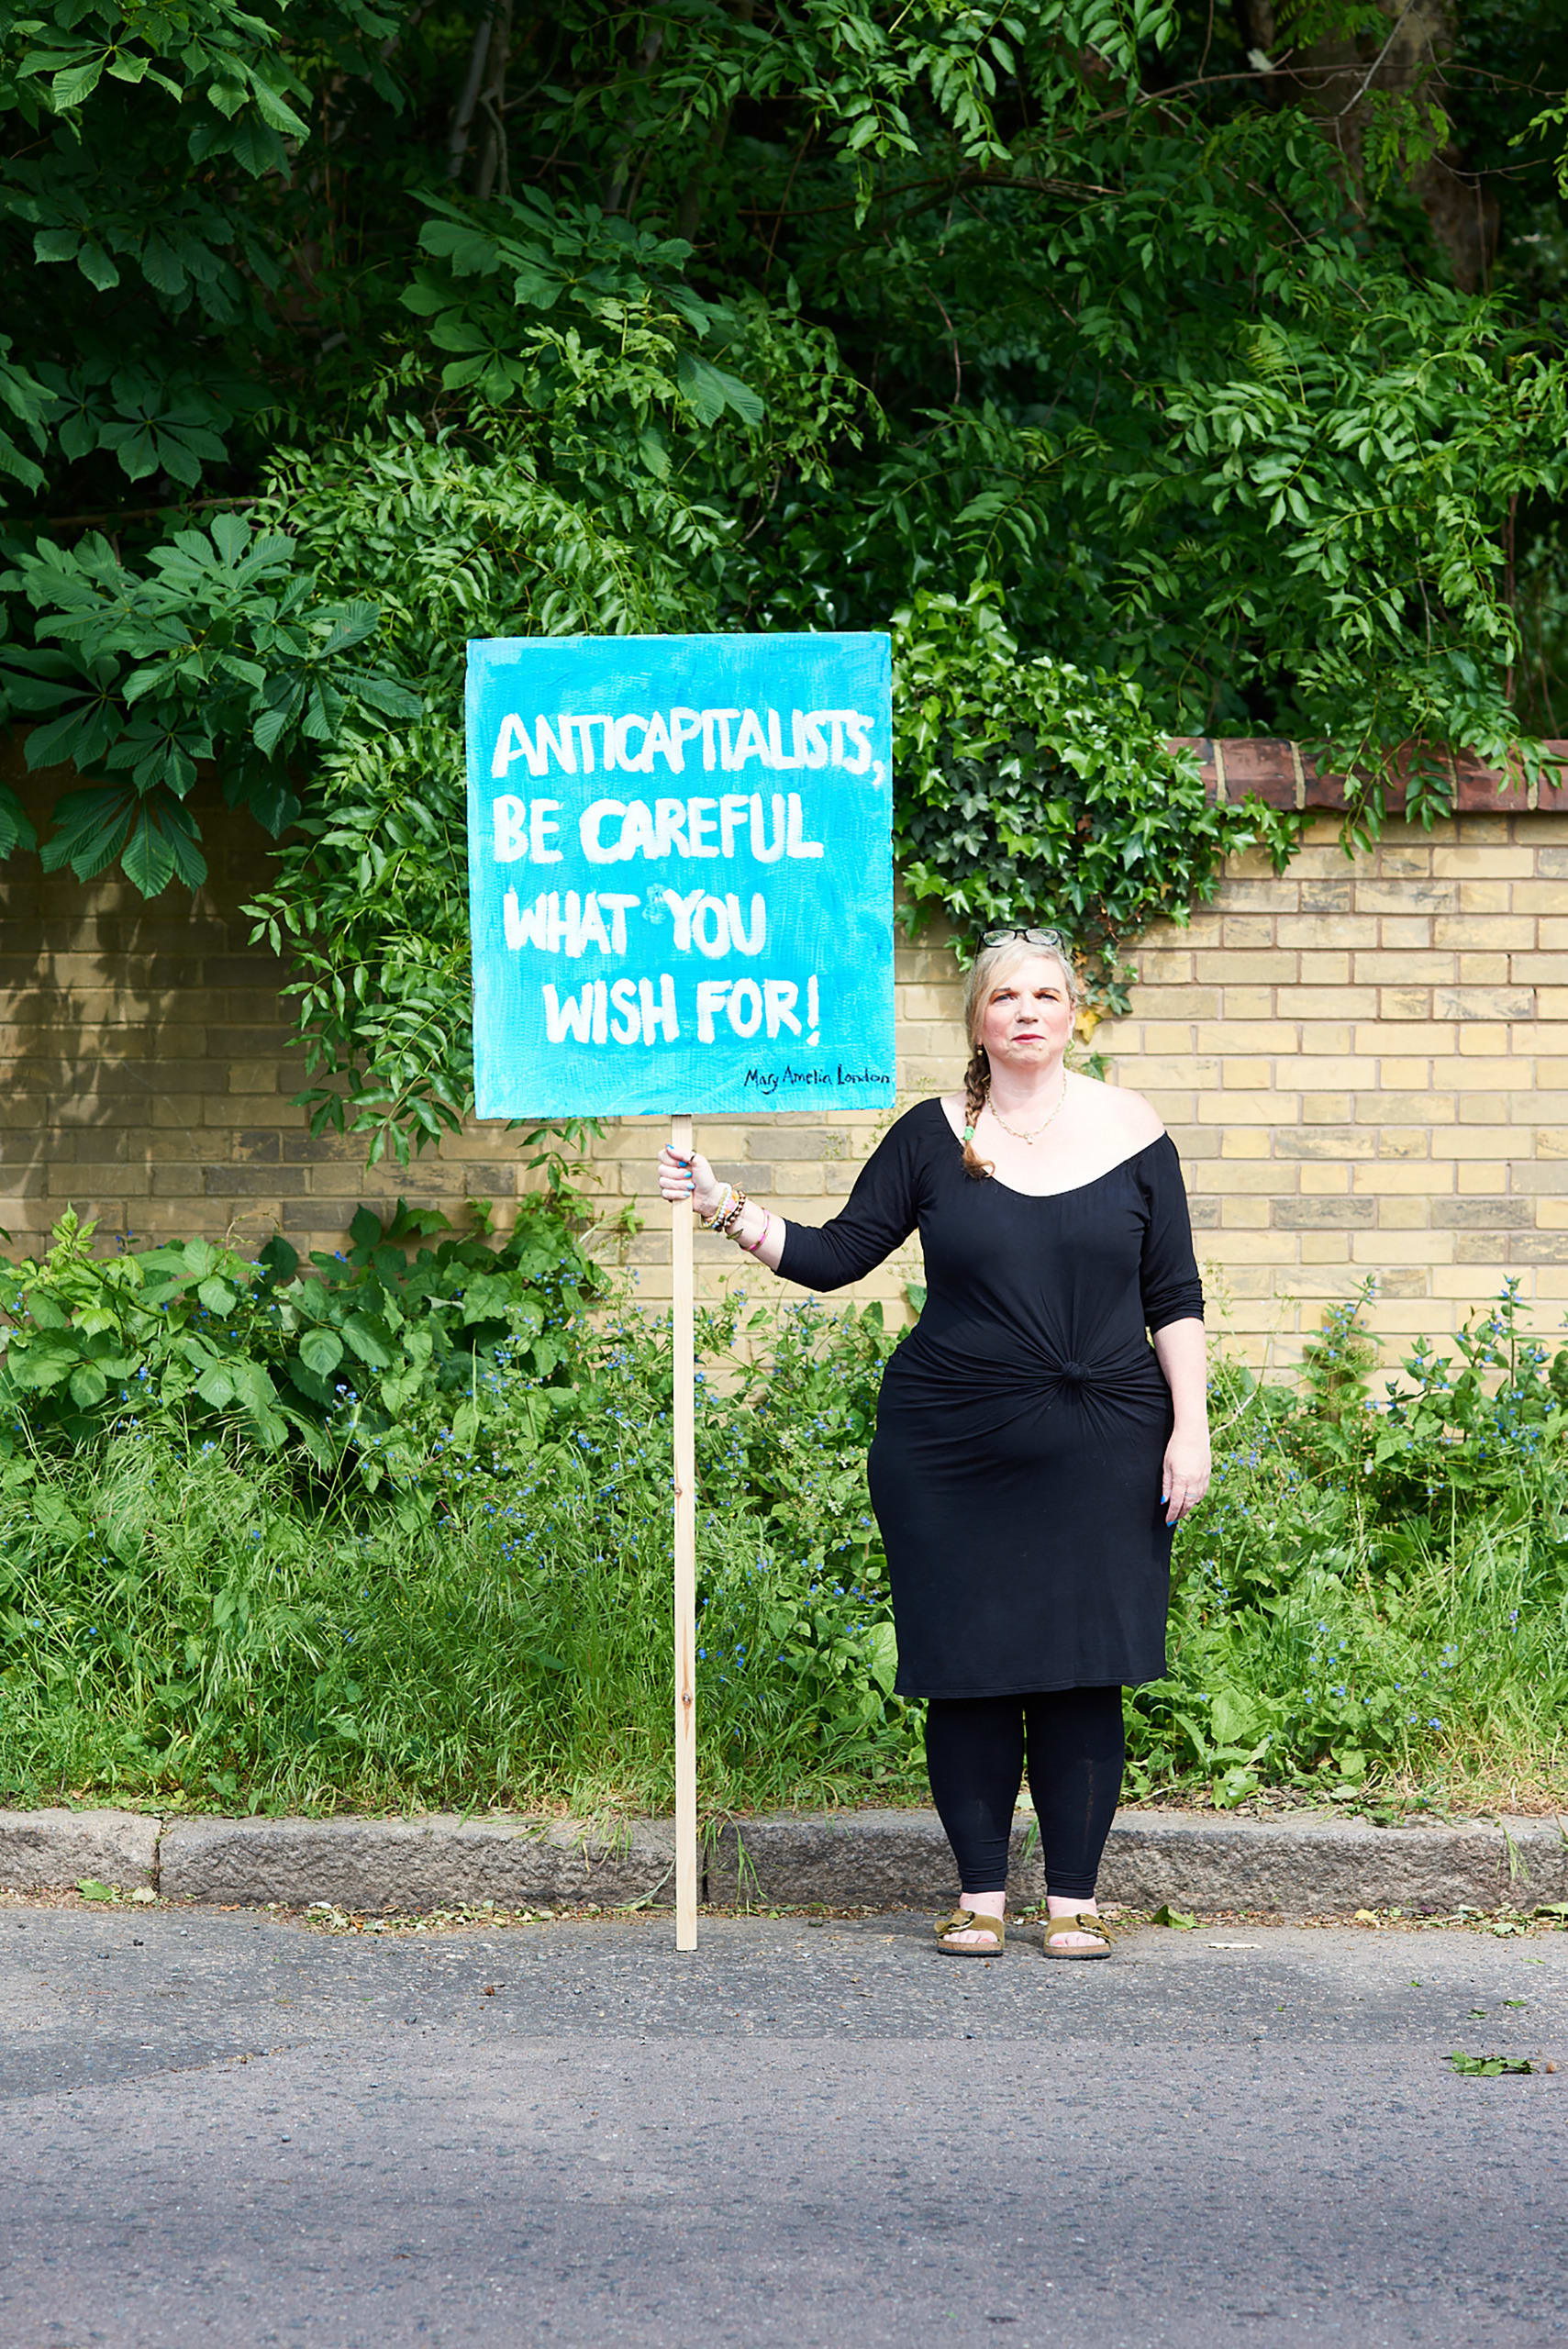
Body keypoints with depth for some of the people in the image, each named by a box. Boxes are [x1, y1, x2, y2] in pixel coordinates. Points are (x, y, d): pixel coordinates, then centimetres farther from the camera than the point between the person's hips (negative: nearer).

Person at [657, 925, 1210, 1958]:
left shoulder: (1129, 1130, 4)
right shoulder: (933, 1137, 4)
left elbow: (1175, 1294, 6)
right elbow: (837, 1255, 6)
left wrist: (1190, 1427, -1)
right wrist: (728, 1209, -6)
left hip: (1101, 1449, 0)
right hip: (951, 1448, 0)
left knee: (1083, 1673, 0)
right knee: (967, 1672, 2)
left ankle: (1075, 1897, 10)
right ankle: (980, 1893, 13)